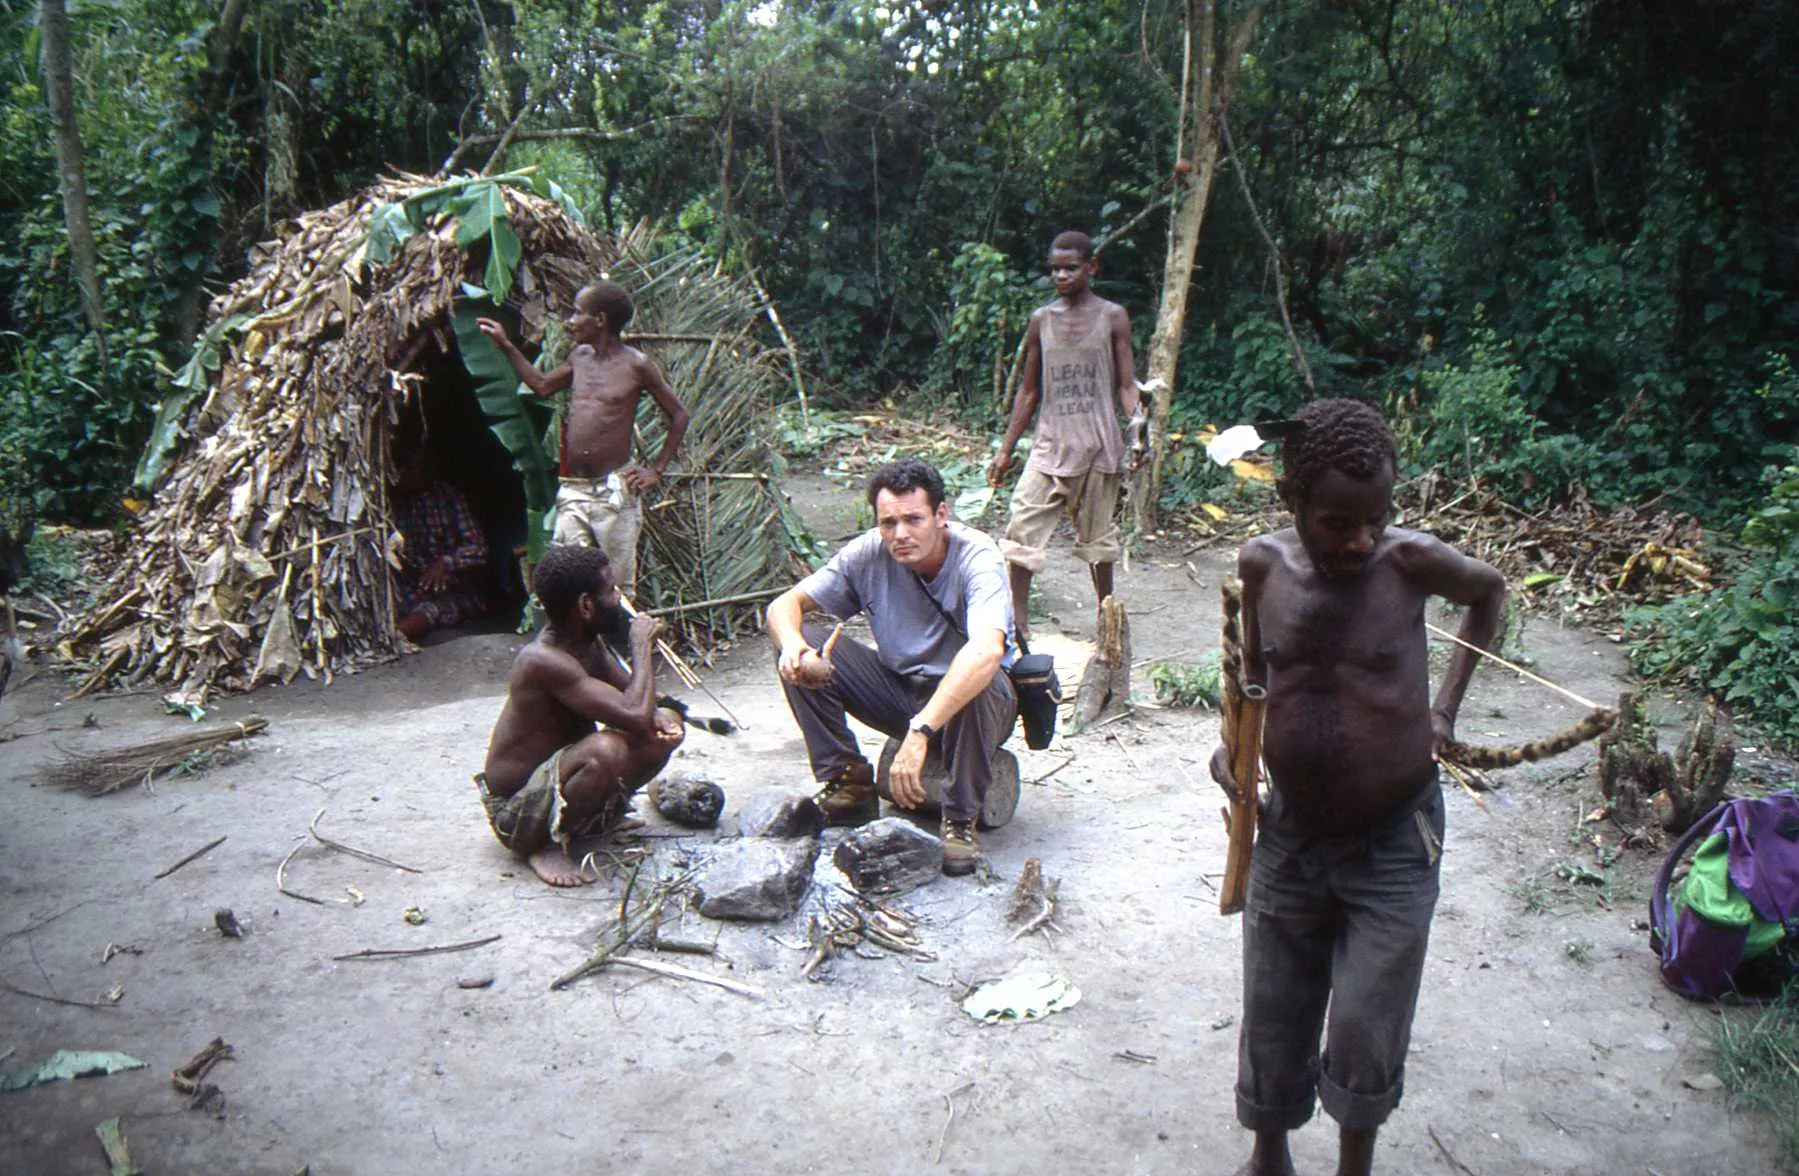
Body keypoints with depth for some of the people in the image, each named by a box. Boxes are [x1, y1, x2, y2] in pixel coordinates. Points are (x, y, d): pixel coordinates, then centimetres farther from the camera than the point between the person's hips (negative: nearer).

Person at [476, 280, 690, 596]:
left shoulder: (636, 365, -6)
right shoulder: (579, 357, 11)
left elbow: (679, 416, 0)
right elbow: (543, 386, 30)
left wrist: (656, 470, -3)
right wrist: (505, 345, 29)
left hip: (614, 491, -5)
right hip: (572, 491, 5)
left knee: (618, 585, -1)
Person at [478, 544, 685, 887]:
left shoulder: (587, 642, -1)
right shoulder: (544, 660, -29)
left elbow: (635, 700, 10)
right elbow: (634, 715, -36)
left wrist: (656, 715, -15)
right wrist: (642, 645, -21)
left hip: (557, 778, 9)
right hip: (515, 810, -9)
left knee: (667, 725, 1)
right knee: (605, 749, -37)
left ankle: (601, 813, 11)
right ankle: (547, 844, -13)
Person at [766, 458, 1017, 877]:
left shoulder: (977, 558, -26)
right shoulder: (869, 554, -13)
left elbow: (987, 650, -45)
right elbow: (784, 604, -9)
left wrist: (919, 732, -54)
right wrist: (793, 645, -34)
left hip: (963, 696, -4)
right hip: (898, 691, 4)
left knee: (980, 684, -40)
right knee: (803, 641, -14)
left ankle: (961, 819, -18)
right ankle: (848, 779, -6)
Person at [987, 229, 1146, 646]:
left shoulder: (1112, 318, 0)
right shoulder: (1041, 321, 7)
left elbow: (1126, 385, -2)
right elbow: (1029, 391, 11)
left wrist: (1138, 431, -20)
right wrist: (1005, 451, 8)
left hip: (1098, 446, -2)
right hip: (1050, 443, 2)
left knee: (1096, 536, 9)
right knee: (1022, 529, -8)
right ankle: (1018, 622, 0)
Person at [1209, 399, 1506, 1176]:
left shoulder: (1411, 561, -15)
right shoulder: (1262, 564, -9)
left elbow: (1488, 591, 7)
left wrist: (1445, 709, 2)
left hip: (1394, 841, -2)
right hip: (1288, 833, 3)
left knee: (1364, 1034, 1)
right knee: (1272, 1023, 14)